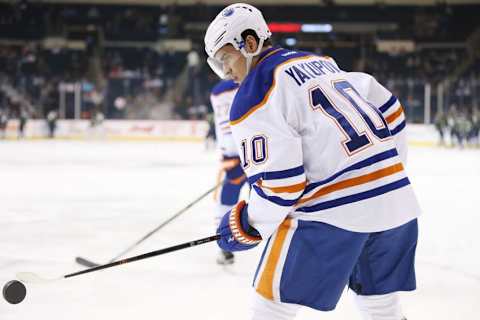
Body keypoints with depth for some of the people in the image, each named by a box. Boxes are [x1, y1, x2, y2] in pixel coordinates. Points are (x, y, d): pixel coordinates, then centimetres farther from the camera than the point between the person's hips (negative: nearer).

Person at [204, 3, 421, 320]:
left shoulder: (254, 95, -5)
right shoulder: (321, 62, 18)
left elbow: (278, 181, -11)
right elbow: (391, 112, 19)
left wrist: (249, 225, 5)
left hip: (336, 210, -8)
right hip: (395, 202, 8)